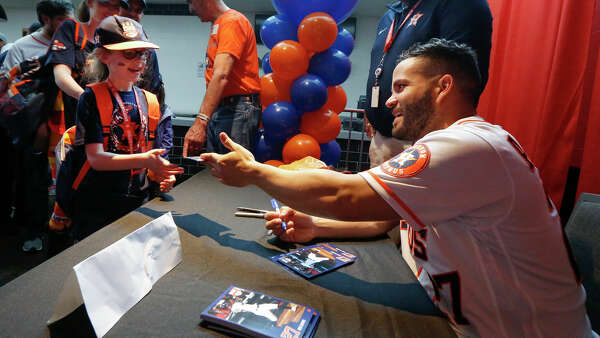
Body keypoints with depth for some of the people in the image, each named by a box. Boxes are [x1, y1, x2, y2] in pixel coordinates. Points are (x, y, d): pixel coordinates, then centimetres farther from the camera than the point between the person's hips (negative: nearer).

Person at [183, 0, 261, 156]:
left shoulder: (232, 20, -7)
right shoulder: (216, 26, 22)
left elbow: (221, 75, -21)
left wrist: (201, 121, -29)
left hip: (238, 109, -9)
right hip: (216, 111, 9)